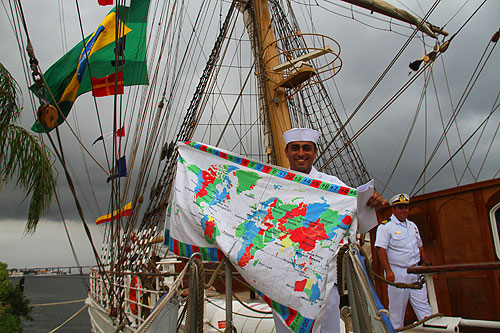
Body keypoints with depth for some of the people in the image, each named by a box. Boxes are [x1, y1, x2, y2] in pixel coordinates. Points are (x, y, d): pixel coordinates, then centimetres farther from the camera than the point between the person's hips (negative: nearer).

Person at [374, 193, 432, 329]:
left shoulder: (412, 225, 16)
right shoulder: (385, 226, -7)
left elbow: (420, 246, 24)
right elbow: (381, 249, -15)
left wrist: (427, 264, 18)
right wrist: (388, 271, -21)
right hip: (397, 273, -6)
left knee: (423, 305, 6)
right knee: (397, 307, 3)